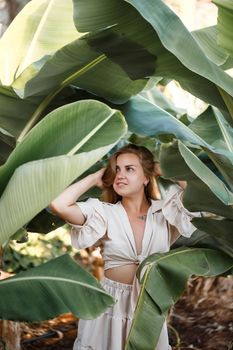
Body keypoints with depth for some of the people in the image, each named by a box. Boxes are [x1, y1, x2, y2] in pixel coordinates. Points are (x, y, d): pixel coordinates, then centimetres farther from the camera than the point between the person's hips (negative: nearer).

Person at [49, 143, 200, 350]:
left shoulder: (164, 211, -3)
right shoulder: (105, 213, -6)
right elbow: (58, 205, -19)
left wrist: (160, 169, -2)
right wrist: (95, 178, -7)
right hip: (110, 305, -1)